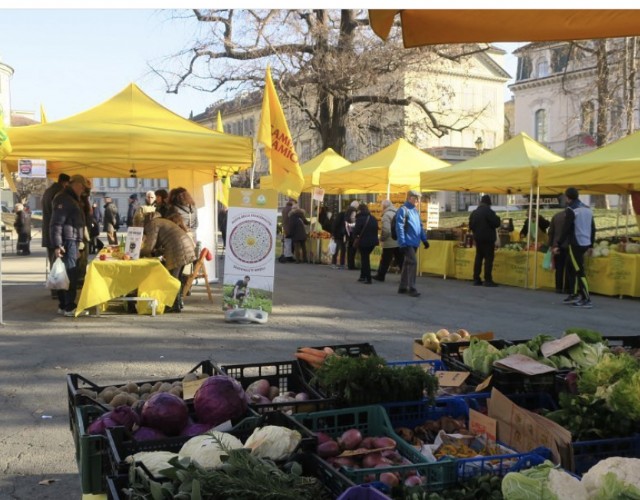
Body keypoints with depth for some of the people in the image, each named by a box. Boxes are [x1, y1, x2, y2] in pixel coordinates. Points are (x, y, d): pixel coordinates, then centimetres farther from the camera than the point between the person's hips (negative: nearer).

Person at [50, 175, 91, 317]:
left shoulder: (73, 199, 20)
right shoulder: (64, 199, -13)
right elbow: (56, 224, -19)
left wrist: (80, 241, 23)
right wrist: (57, 245, -23)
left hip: (74, 243, 10)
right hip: (67, 243, -10)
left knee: (71, 274, 12)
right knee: (71, 275, -9)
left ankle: (63, 305, 18)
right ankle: (69, 307, -6)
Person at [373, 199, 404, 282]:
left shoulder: (387, 215, -14)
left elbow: (386, 230, -21)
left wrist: (382, 238, -7)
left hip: (390, 243, -7)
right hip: (399, 241, 7)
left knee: (385, 260, 5)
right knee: (400, 260, 8)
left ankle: (380, 276, 15)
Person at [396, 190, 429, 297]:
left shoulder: (415, 211, 17)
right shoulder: (403, 210, -9)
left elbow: (420, 226, 23)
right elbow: (399, 227, -15)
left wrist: (424, 239, 16)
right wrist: (402, 243, -20)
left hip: (414, 242, 8)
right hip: (408, 242, -8)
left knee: (407, 263, 12)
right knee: (413, 262, -15)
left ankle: (402, 287, 18)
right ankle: (411, 288, -13)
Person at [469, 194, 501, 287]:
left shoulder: (474, 213, 8)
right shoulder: (489, 212, -13)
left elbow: (470, 226, 11)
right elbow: (496, 224, -15)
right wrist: (497, 218, 5)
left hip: (477, 238, 7)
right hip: (488, 239, -7)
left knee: (478, 258, 11)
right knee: (488, 259, -4)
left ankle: (476, 279, 11)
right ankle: (488, 280, -7)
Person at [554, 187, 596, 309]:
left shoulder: (571, 210, -11)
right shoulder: (587, 209, 12)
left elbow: (565, 230, -16)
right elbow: (593, 228, 15)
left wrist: (558, 245, -12)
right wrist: (591, 244, 22)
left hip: (576, 244, -8)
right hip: (585, 244, 8)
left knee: (579, 271, -4)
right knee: (572, 267, 18)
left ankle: (587, 300, -4)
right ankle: (574, 294, 18)